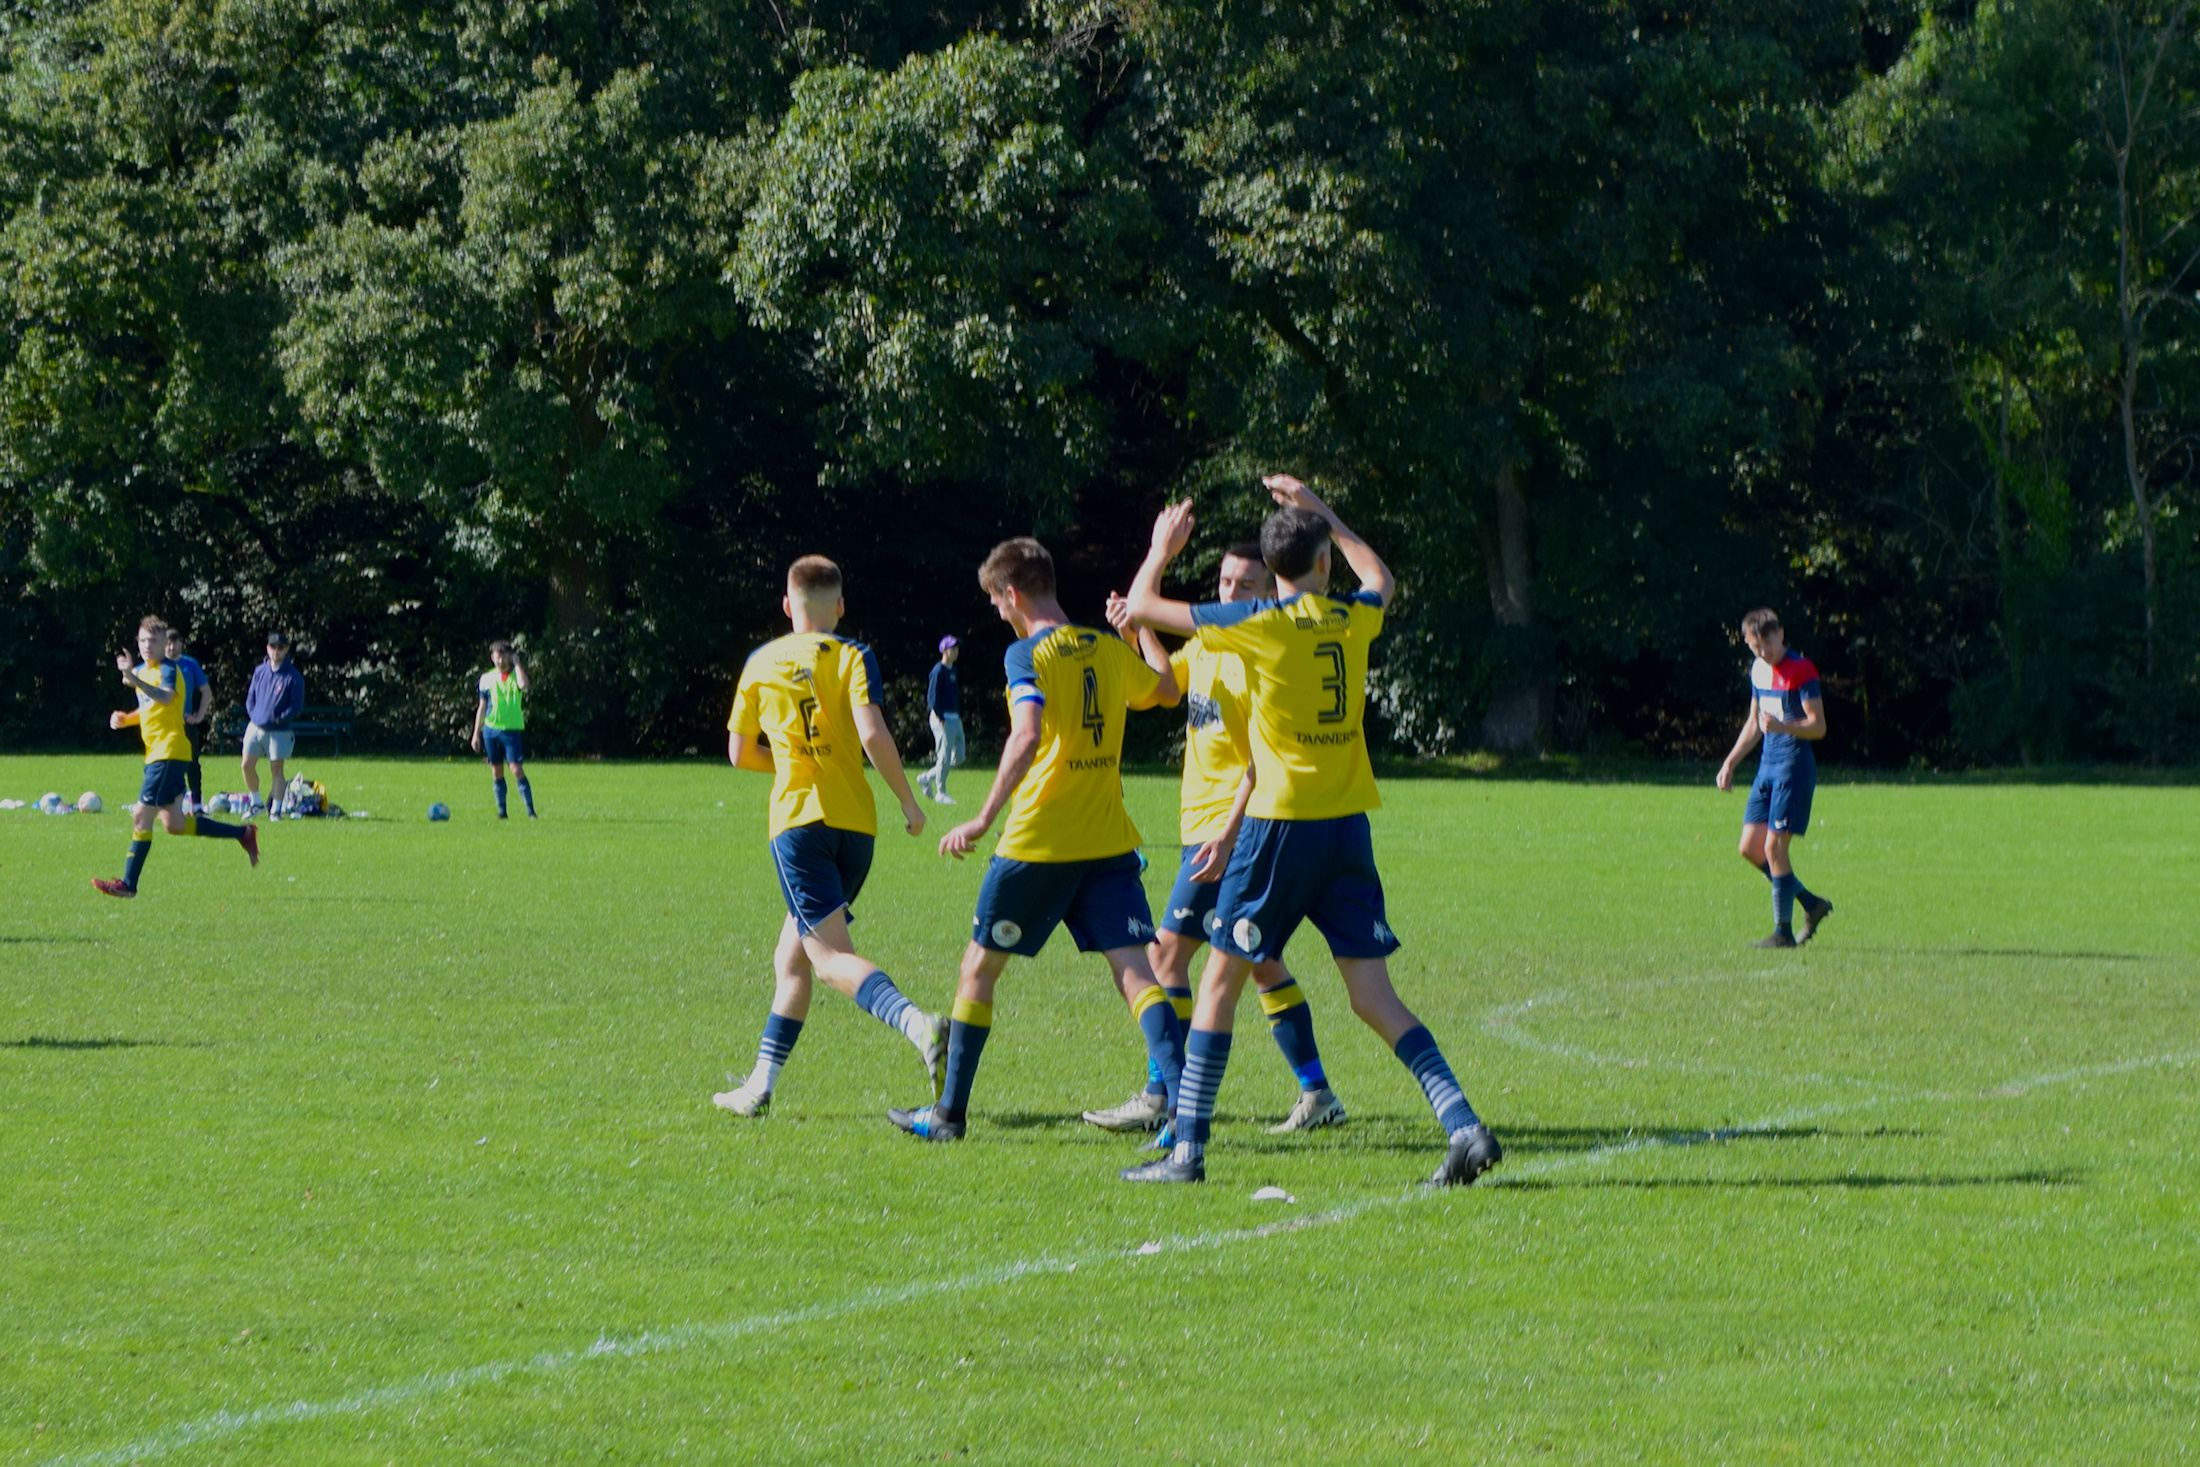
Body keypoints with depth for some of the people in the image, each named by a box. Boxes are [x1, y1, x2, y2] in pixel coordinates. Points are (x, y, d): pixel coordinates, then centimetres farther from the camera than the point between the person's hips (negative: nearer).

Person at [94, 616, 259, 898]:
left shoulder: (169, 670, -11)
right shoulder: (142, 671, 17)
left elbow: (166, 697, -34)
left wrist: (135, 681, -48)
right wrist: (125, 719, 11)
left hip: (169, 753, -10)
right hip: (156, 754, 10)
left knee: (142, 815, -12)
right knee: (174, 824, 13)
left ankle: (128, 883, -9)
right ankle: (242, 834, 23)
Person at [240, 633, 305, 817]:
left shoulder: (293, 677, -7)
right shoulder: (260, 671, 7)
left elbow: (297, 706, -8)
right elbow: (250, 697, 14)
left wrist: (279, 719, -16)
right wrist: (253, 714, -1)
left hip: (279, 731, -4)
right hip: (255, 727, 4)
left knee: (276, 770, 0)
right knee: (247, 765, 2)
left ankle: (276, 809, 6)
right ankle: (256, 803, 18)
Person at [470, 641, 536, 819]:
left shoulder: (516, 674, 2)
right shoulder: (486, 679, 9)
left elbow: (523, 685, -24)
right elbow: (481, 707, 13)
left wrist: (517, 664, -11)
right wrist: (476, 733, 11)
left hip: (510, 729, -3)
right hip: (490, 729, 3)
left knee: (517, 770, -11)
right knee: (496, 772, 6)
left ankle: (530, 810, -8)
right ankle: (501, 810, 13)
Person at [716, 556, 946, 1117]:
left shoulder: (761, 663, 8)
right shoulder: (853, 658, 2)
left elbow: (739, 752, 14)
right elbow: (873, 734, -12)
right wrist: (908, 801, -2)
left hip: (796, 817, -2)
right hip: (855, 820, 2)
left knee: (830, 955, -14)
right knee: (791, 958, 16)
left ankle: (917, 1023, -41)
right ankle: (760, 1085, 17)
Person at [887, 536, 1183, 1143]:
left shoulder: (1029, 654, -9)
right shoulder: (1111, 651, 10)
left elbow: (1027, 736, -25)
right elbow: (1165, 689, 31)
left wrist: (984, 818, -26)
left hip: (1038, 842, -5)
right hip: (1110, 842, 5)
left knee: (979, 967, 11)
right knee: (1134, 969, -3)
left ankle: (949, 1112, 18)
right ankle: (1182, 1098, -22)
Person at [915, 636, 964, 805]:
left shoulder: (953, 670, 16)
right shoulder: (939, 670, -11)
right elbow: (932, 696, -16)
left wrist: (959, 717, 15)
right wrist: (940, 718, -19)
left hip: (955, 719, 9)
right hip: (943, 719, -9)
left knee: (958, 756, 10)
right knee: (944, 757, -6)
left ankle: (928, 778, 21)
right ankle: (940, 793, 1)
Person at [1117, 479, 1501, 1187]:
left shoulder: (1260, 624, -9)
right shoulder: (1351, 619, 5)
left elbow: (1142, 605, 0)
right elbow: (1381, 579, 32)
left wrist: (1162, 548, 19)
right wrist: (1323, 514, 37)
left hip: (1281, 822, -4)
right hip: (1348, 828, 4)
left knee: (1221, 978, 6)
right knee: (1375, 999, 3)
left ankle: (1187, 1149, 6)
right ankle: (1464, 1124, -10)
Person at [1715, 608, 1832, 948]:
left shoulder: (1801, 671, -13)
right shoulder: (1759, 670, 12)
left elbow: (1818, 726, -16)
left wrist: (1782, 726, -32)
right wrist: (1731, 761, 19)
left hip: (1794, 766, -9)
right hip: (1767, 766, 9)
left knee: (1774, 847, -10)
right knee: (1750, 847, 6)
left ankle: (1784, 932, -1)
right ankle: (1811, 904, 19)